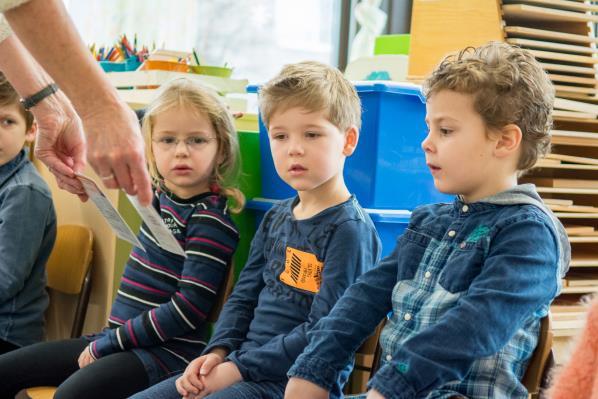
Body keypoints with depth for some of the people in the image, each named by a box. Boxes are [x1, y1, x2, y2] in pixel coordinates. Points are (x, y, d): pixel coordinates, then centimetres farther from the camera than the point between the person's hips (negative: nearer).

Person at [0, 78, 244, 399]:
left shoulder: (210, 220, -12)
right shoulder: (160, 195, 9)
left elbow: (187, 310, -18)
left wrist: (106, 345, -15)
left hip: (168, 349, -9)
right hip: (117, 338, 9)